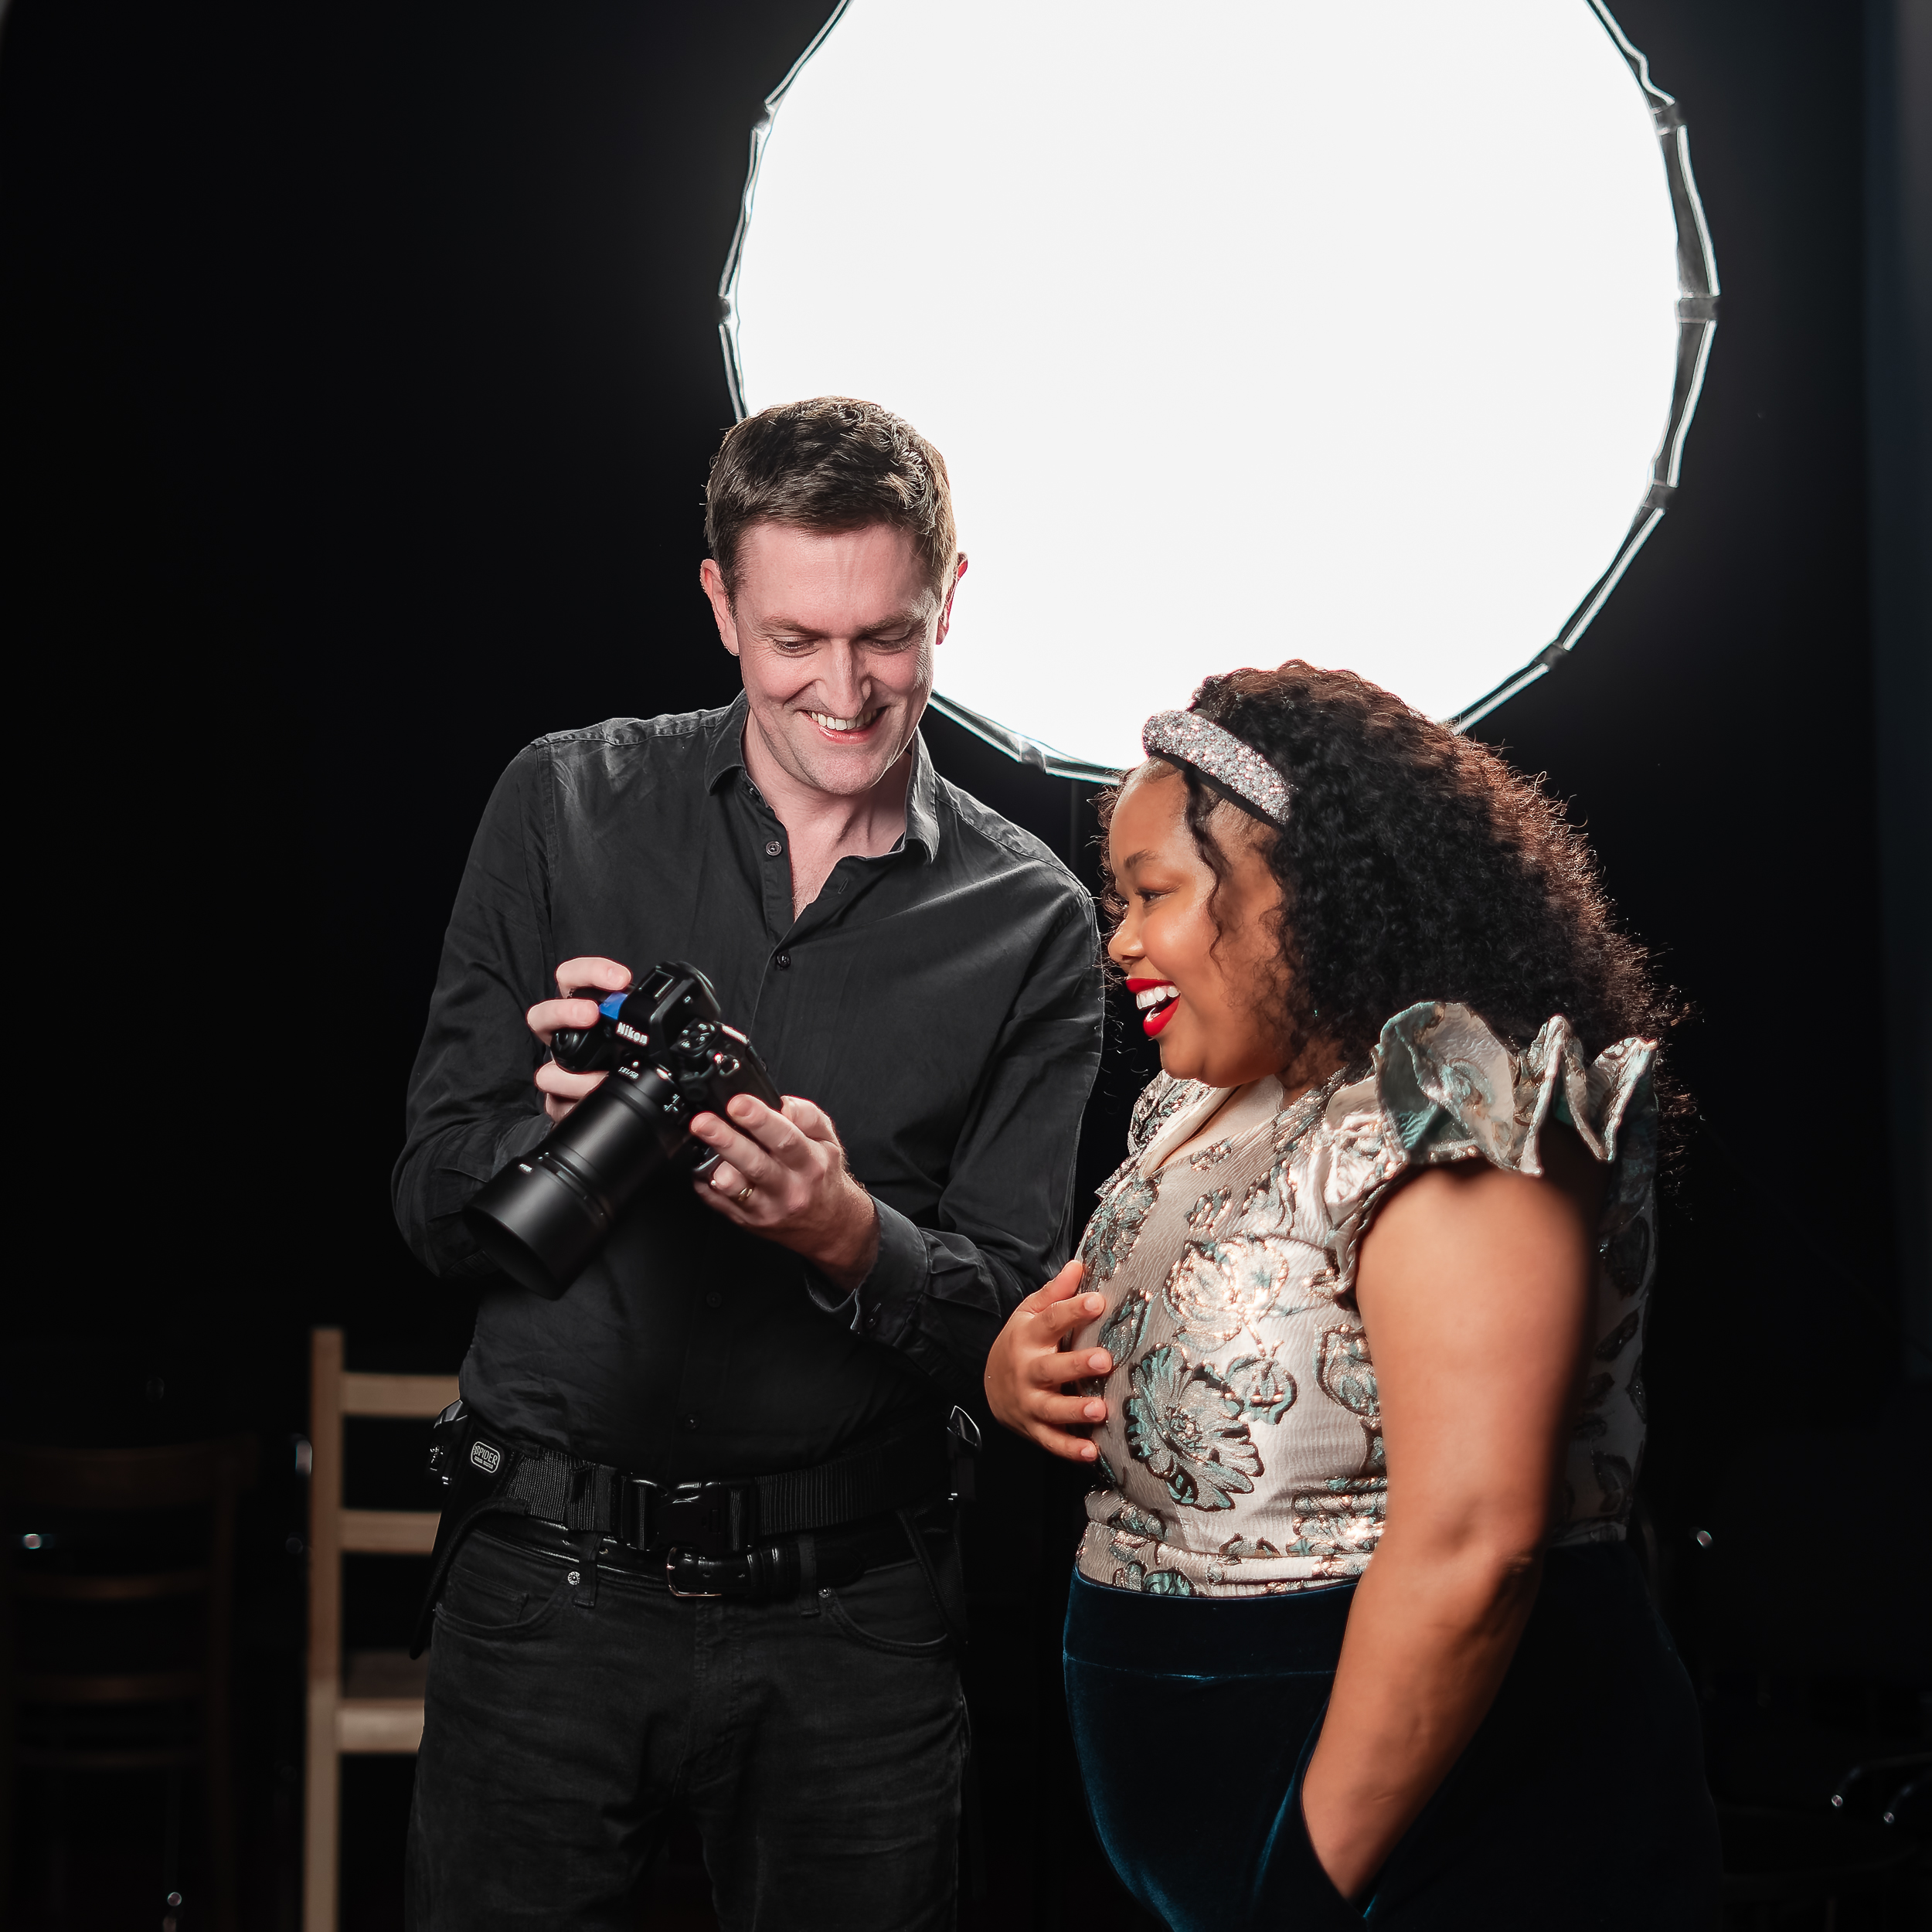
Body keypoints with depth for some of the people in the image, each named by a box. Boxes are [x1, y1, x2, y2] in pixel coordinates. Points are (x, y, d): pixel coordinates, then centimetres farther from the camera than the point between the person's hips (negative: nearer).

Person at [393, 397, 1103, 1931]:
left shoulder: (1032, 924, 1)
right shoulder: (567, 808, 2)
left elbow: (1014, 1330, -1)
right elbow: (434, 1203, 3)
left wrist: (847, 1232, -21)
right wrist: (558, 1129, -19)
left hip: (852, 1620, 0)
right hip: (552, 1575, 0)